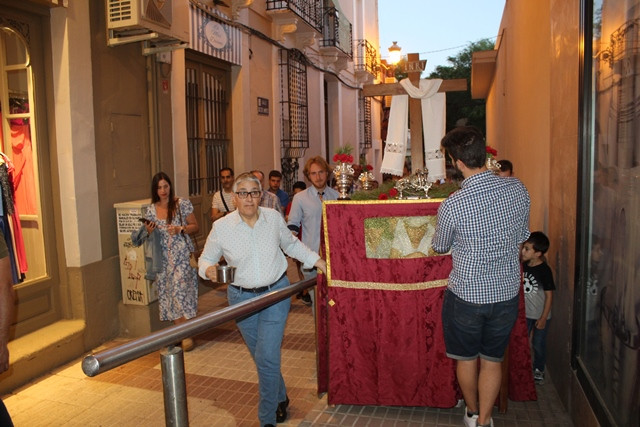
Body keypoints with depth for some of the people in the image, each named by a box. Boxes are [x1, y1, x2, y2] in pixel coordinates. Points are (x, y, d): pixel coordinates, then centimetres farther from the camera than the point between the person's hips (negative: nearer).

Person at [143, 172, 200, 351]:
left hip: (182, 255, -4)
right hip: (163, 257, 4)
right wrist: (149, 231, -8)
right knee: (167, 294, 6)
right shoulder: (151, 210, 6)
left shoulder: (182, 204, -4)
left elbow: (195, 227, 0)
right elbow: (150, 235, 14)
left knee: (180, 292, -10)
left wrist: (180, 229, -17)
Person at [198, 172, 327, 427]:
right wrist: (208, 270, -20)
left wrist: (318, 261, 8)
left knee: (267, 357, -8)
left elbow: (291, 244, 12)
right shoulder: (221, 227, -9)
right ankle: (280, 398, 43)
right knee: (261, 356, 15)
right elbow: (206, 259, 3)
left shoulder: (274, 218, -5)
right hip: (242, 297, 1)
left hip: (276, 292, -1)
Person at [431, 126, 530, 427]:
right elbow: (522, 236, 5)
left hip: (466, 294, -3)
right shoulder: (518, 190, -11)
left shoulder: (451, 205, -23)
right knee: (492, 360, 19)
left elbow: (440, 247, -3)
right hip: (507, 292, 3)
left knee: (467, 359, 21)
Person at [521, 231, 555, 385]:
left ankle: (538, 370, 31)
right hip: (525, 313, 5)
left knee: (538, 344, 10)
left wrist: (543, 317, -15)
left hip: (540, 315, -4)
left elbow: (549, 295, -15)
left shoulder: (544, 270, -19)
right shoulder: (524, 265, -4)